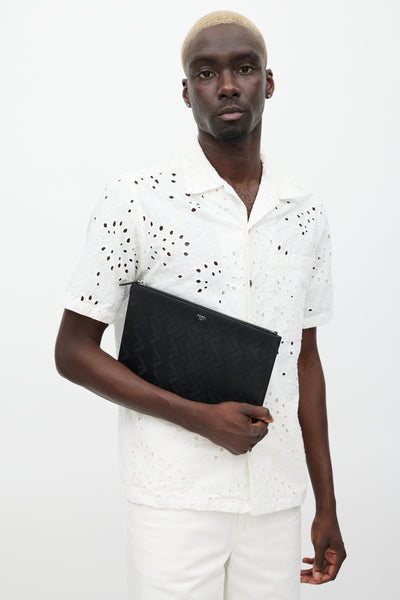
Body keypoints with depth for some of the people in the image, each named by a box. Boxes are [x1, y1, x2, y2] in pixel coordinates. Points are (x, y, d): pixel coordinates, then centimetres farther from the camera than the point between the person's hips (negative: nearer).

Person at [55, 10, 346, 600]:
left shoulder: (306, 215, 7)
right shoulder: (136, 200, -7)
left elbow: (305, 361, 12)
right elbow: (73, 351, -6)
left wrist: (327, 506, 12)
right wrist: (200, 418, -15)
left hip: (277, 502, 4)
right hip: (177, 501, -4)